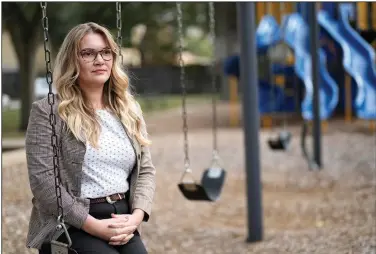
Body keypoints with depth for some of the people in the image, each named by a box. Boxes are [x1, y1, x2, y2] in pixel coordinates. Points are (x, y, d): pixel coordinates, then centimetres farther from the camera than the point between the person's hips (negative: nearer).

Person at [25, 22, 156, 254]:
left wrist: (136, 216, -6)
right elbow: (42, 180, -9)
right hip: (69, 226, -4)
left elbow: (146, 170, 13)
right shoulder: (48, 111, -2)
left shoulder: (129, 110, 15)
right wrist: (92, 224, -14)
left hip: (122, 222, 4)